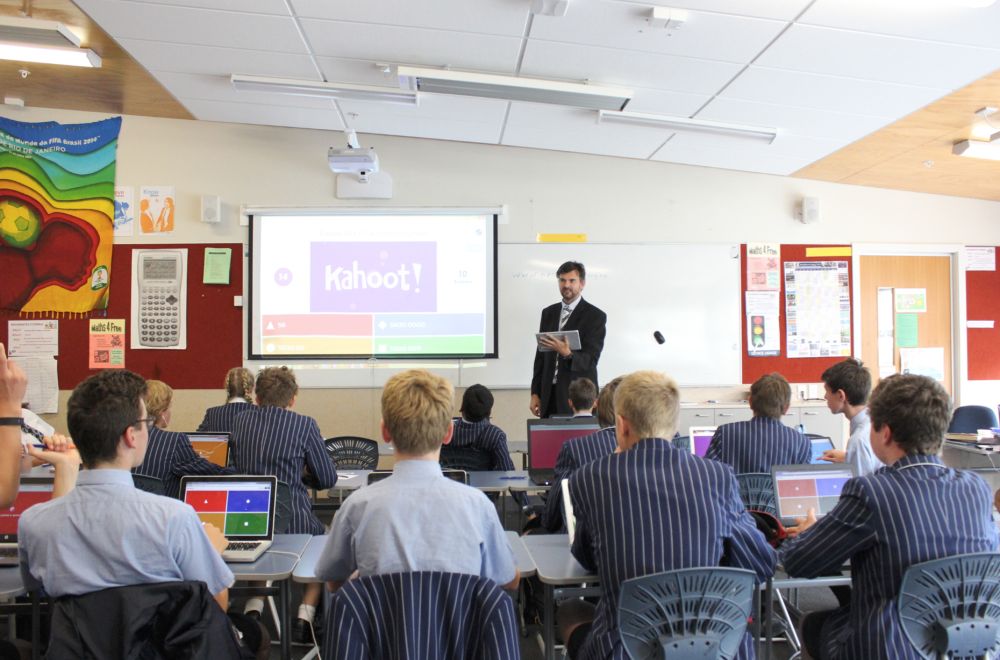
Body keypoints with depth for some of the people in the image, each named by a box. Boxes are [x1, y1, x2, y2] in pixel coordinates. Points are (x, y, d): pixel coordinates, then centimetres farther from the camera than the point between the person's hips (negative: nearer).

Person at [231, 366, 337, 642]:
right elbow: (328, 479, 0)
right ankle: (305, 614, 13)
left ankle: (253, 607, 19)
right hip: (292, 520, -4)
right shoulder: (304, 424, -7)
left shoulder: (240, 422, 5)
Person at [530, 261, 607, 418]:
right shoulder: (548, 313, 11)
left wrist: (567, 354, -31)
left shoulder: (596, 316, -5)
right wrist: (535, 393, 9)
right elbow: (540, 354, 13)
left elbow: (590, 360, -11)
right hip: (549, 394, 4)